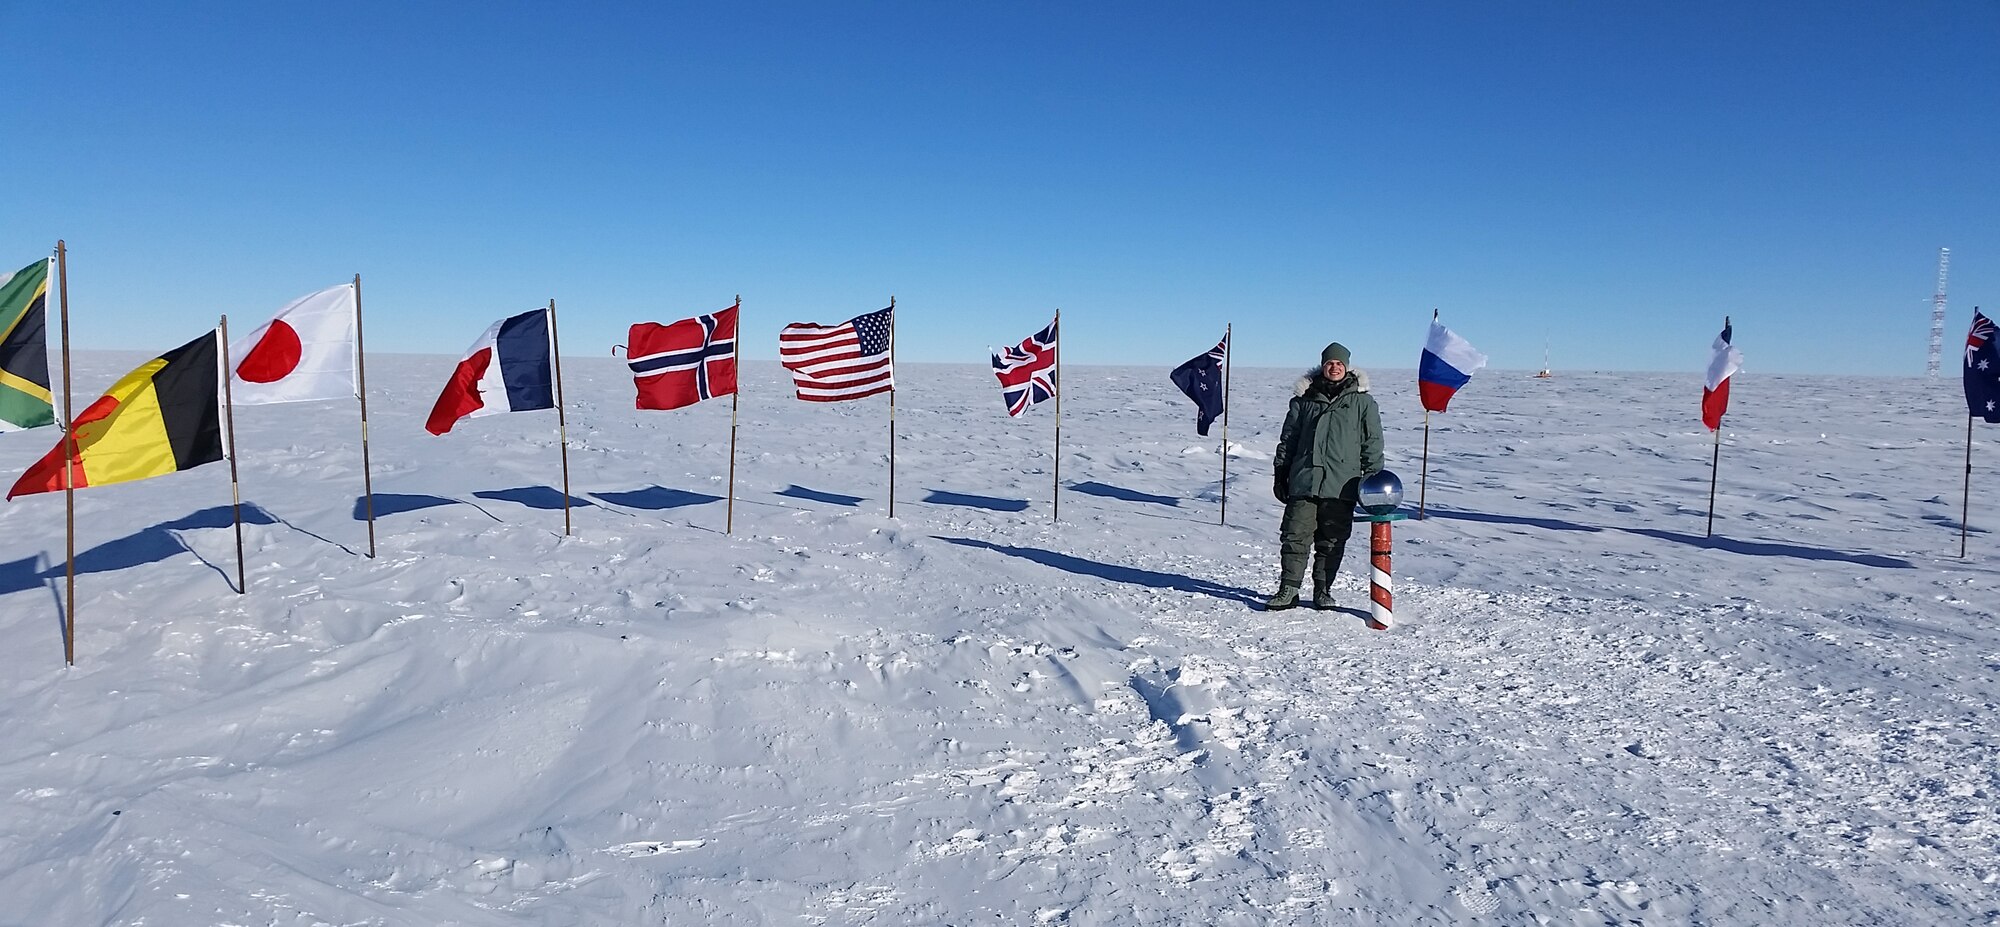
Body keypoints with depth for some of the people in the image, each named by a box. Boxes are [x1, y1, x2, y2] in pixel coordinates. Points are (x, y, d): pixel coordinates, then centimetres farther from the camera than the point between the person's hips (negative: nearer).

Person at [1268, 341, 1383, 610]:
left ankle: (1323, 590, 18)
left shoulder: (1362, 402, 8)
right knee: (1295, 536, -3)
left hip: (1341, 486, 0)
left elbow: (1372, 443, 8)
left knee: (1332, 542, 6)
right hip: (1304, 482, 1)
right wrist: (1280, 475, 12)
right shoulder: (1305, 400, 11)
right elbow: (1287, 439, 15)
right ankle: (1288, 589, 4)